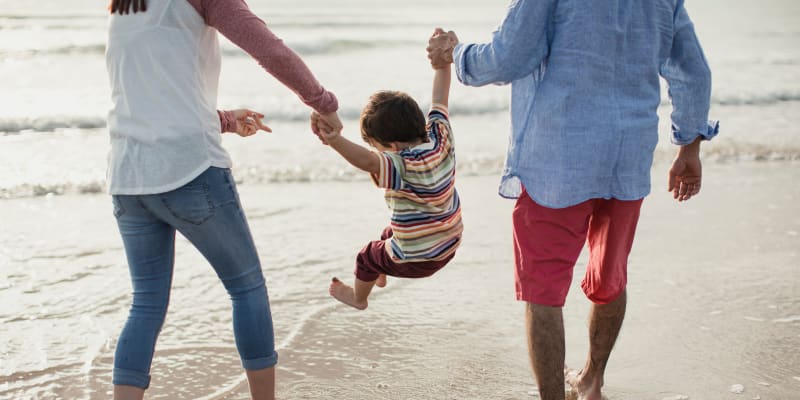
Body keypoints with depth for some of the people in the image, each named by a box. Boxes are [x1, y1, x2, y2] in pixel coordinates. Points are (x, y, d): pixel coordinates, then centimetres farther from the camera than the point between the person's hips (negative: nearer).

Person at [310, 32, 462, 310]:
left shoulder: (404, 166, -35)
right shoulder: (441, 138, -13)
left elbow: (368, 161, -55)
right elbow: (440, 98, 0)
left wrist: (335, 140, -68)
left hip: (416, 259, -8)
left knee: (367, 257, 23)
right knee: (390, 233, 37)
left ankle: (358, 297, 52)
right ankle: (380, 275, 62)